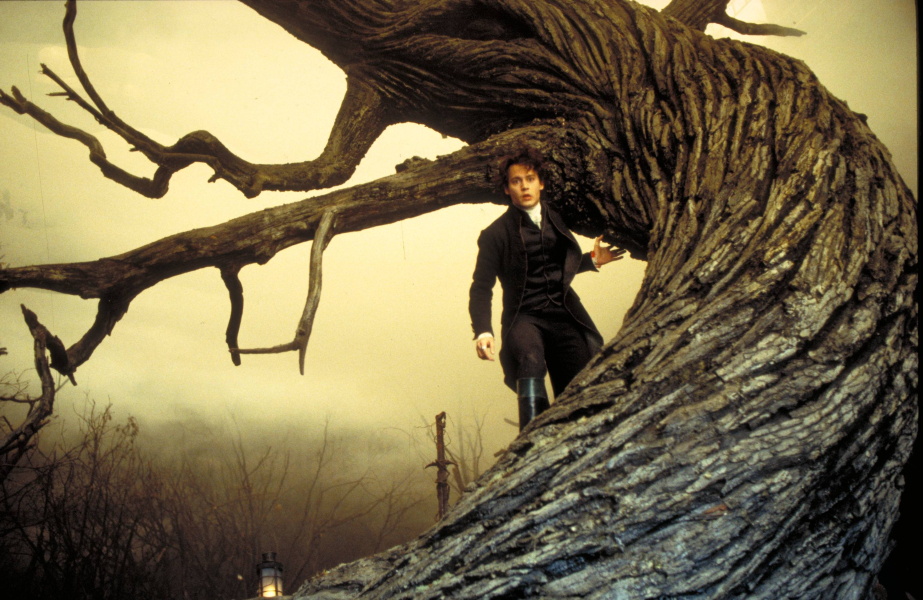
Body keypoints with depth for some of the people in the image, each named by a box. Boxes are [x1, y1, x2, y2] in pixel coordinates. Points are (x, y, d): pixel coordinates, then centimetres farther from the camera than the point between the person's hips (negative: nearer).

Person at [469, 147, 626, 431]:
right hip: (524, 318, -4)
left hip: (563, 315, 4)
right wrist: (482, 331, -13)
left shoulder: (557, 221, 15)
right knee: (531, 360, -37)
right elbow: (481, 288, 1)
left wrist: (592, 260, 17)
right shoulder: (496, 234, 2)